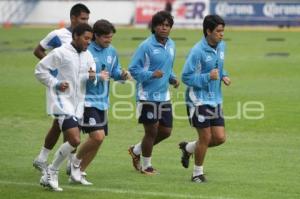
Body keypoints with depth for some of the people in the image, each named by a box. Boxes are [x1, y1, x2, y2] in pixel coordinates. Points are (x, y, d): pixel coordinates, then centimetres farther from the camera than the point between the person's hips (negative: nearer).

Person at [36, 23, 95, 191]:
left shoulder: (88, 55, 10)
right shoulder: (60, 53, -10)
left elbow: (93, 80, 12)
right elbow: (40, 70, -5)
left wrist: (92, 77, -11)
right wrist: (55, 84, -14)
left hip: (78, 104, 8)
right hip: (62, 102, -8)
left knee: (73, 142, 8)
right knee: (75, 141, -18)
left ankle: (49, 176, 21)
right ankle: (51, 172, -1)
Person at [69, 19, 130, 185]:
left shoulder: (112, 51, 7)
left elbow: (114, 71, 19)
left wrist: (122, 74, -3)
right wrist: (97, 76, -22)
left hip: (102, 102, 8)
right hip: (87, 101, -8)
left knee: (98, 140, 8)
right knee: (97, 136, -19)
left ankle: (78, 173, 22)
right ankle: (76, 162, 7)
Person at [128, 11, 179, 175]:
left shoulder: (171, 45, 9)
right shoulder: (146, 46, -14)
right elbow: (133, 69, -13)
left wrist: (172, 78, 4)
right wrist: (151, 74, -25)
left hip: (164, 96, 7)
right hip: (147, 96, -7)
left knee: (166, 131, 9)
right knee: (152, 131, -1)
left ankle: (136, 150, 30)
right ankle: (146, 166, 19)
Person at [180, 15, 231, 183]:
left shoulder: (221, 46, 5)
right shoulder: (198, 51, -19)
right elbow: (186, 77, -16)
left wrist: (224, 76, 2)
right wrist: (208, 77, -25)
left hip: (216, 100, 7)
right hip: (199, 101, -7)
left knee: (220, 138, 3)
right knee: (206, 137, -2)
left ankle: (188, 148, 27)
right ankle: (198, 173, 18)